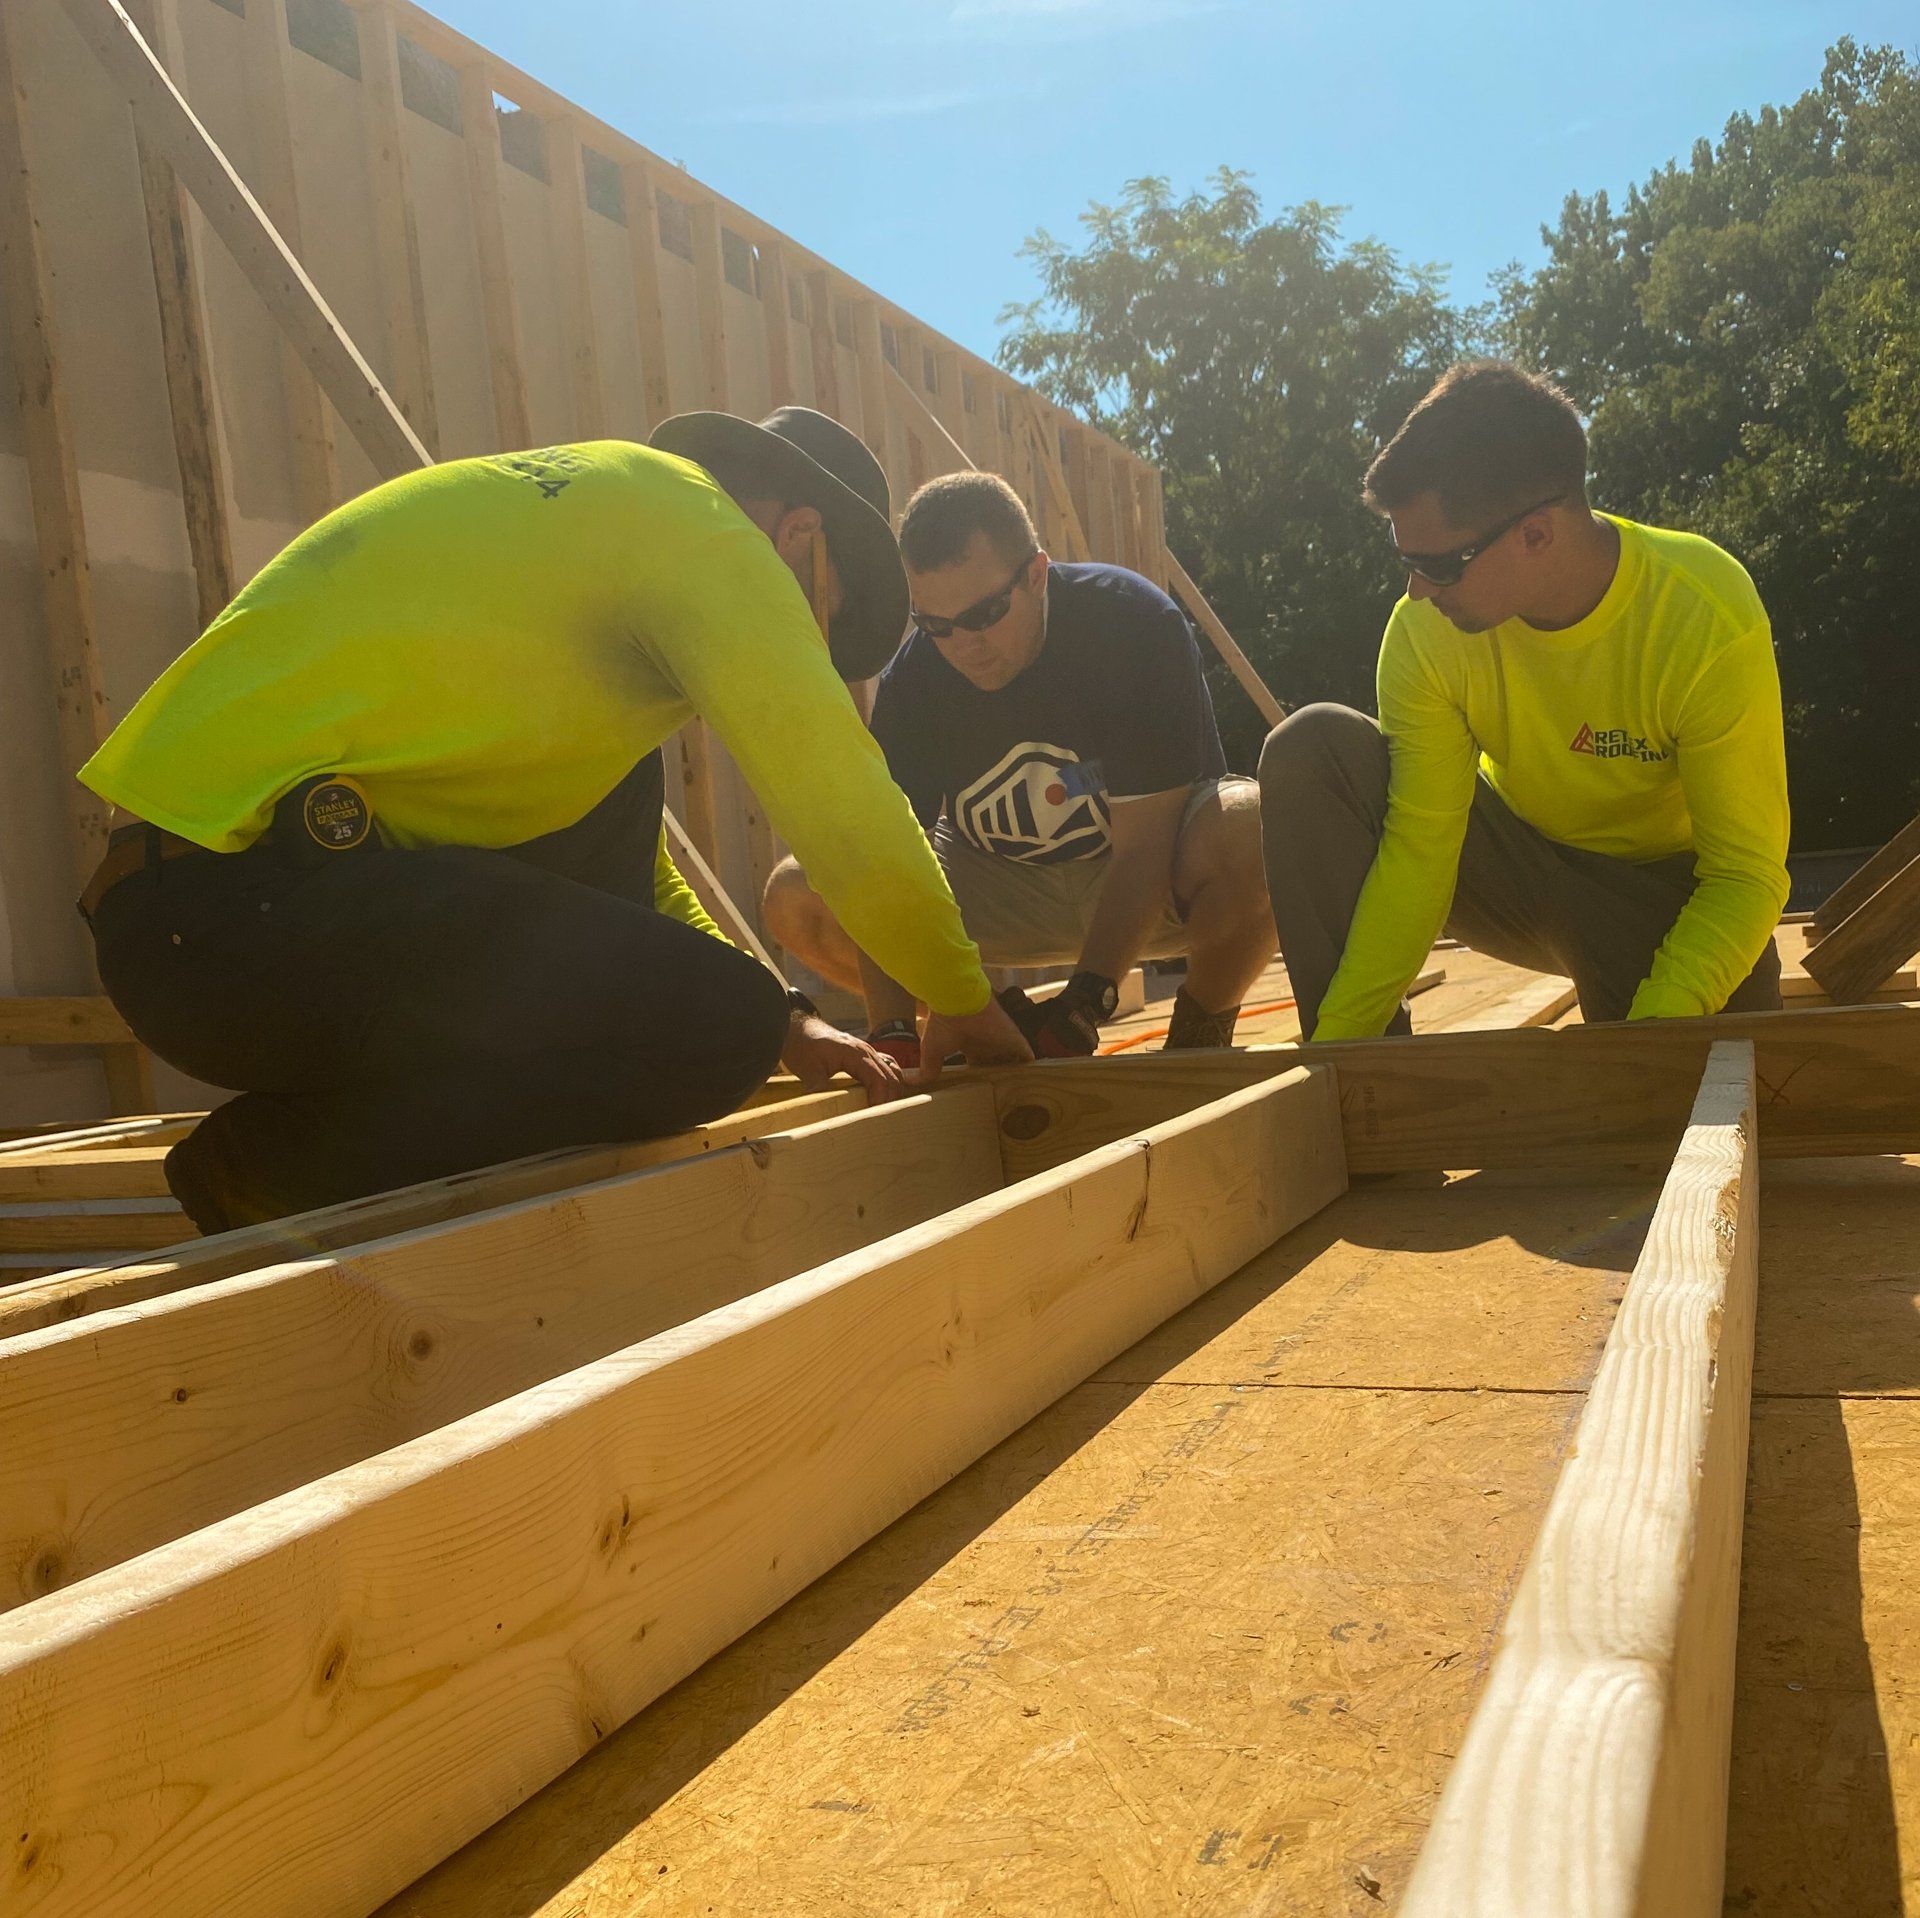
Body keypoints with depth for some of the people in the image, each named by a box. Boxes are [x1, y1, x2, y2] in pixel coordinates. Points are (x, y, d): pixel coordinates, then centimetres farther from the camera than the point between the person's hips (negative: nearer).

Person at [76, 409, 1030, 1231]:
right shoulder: (703, 526, -2)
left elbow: (628, 861, 32)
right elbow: (845, 807, -6)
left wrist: (779, 1021, 28)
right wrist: (966, 1006, 10)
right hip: (240, 898, -11)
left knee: (613, 787, 21)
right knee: (721, 1025, -15)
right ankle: (267, 1161, -4)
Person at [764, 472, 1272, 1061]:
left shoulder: (1137, 625, -24)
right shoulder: (911, 680, -15)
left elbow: (1142, 845, -27)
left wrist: (1085, 1003, -38)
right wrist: (892, 1035, -36)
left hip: (1160, 886, -3)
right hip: (1003, 890, 3)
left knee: (1257, 832, -38)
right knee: (796, 899, -15)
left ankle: (1198, 1035, -9)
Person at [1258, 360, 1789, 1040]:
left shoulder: (1709, 621, -28)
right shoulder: (1426, 627, -21)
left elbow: (1747, 874, -27)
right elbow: (1418, 852, -21)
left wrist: (1654, 1037, -43)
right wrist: (1341, 1036, -29)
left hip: (1666, 890, -2)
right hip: (1518, 862, 2)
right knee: (1311, 748, -20)